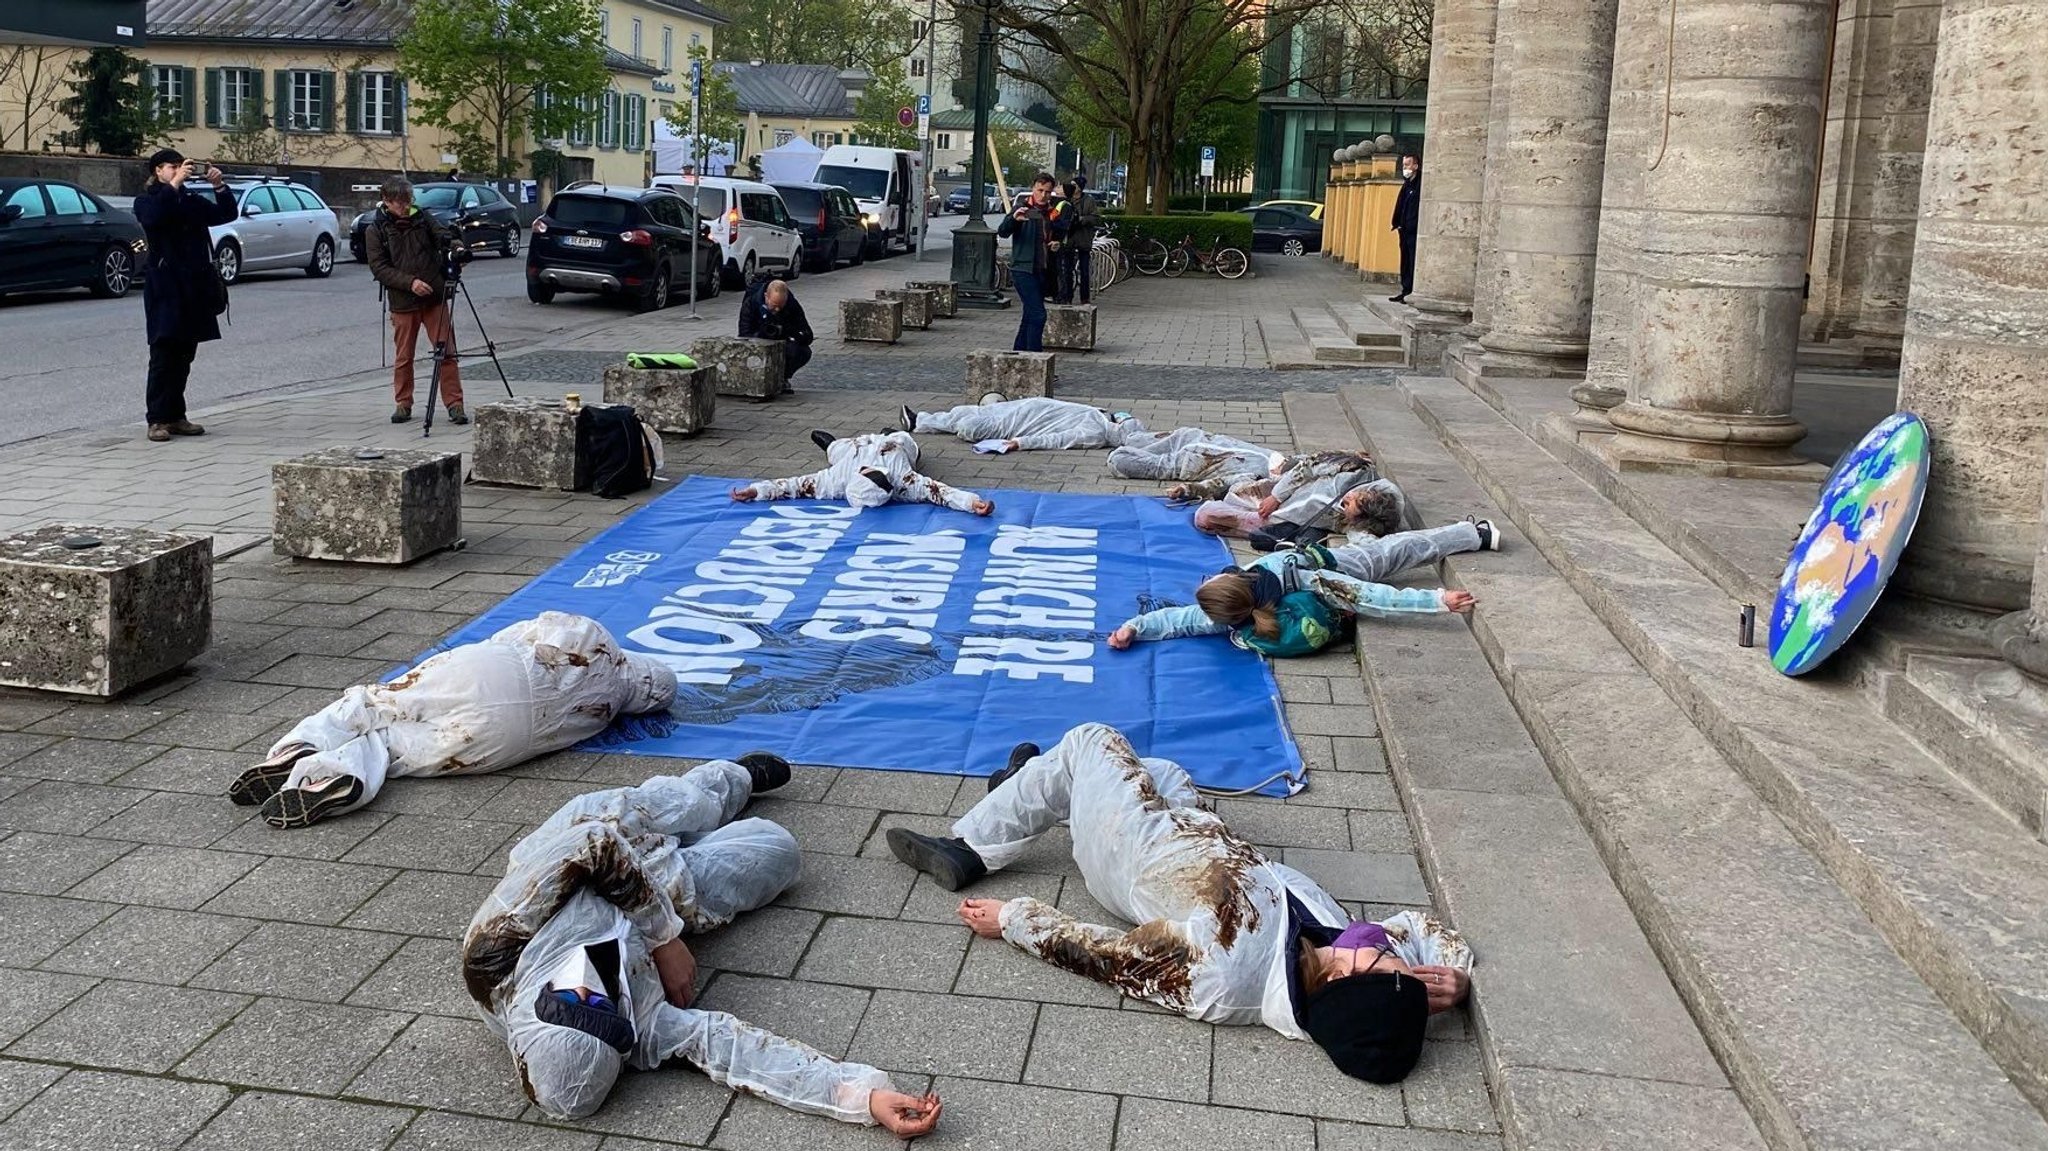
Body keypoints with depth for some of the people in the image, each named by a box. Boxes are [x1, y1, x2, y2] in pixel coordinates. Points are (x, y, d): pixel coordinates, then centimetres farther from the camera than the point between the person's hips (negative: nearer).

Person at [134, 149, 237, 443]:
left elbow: (227, 214, 6)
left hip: (195, 286, 5)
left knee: (184, 356, 8)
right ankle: (157, 419, -3)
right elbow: (153, 216, -21)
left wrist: (219, 185, -7)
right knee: (163, 355, -6)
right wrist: (174, 185, -24)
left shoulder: (192, 201, 15)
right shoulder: (146, 201, 2)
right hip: (165, 288, -5)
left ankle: (176, 416, 15)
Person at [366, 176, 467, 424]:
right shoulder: (376, 230, -1)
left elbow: (443, 235, -1)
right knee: (403, 357, 7)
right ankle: (403, 404, 20)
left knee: (447, 353, -3)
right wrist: (410, 282, -18)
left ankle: (454, 404, 2)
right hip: (402, 303, -1)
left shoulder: (422, 217, 6)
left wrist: (456, 248, -25)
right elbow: (379, 268, -6)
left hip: (435, 298, 1)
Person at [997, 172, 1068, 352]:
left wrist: (1058, 244, 4)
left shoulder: (1054, 212, 10)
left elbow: (1060, 234, 27)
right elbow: (1002, 232, -18)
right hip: (1023, 269, -6)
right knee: (1038, 314, -16)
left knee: (1030, 315, 13)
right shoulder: (1023, 208, -6)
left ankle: (1018, 352, 23)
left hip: (1044, 271, 7)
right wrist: (1014, 218, -38)